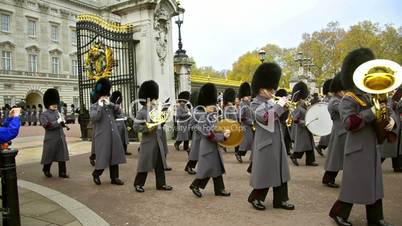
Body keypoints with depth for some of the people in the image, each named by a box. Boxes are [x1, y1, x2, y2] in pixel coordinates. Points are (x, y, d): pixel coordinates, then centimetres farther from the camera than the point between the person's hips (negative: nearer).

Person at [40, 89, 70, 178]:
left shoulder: (57, 112, 11)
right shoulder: (44, 114, -7)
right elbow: (46, 125, -20)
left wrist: (63, 121, -4)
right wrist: (57, 121, -22)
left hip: (61, 138, 5)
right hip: (51, 139, -5)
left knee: (62, 155, 5)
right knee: (49, 156, 9)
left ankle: (62, 172, 12)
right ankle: (46, 170, 32)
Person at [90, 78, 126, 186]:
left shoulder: (110, 105, 14)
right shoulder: (94, 107, -3)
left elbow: (118, 109, -2)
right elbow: (94, 118, -20)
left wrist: (109, 103, -13)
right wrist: (100, 106, -20)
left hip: (113, 135, 6)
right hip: (102, 136, -5)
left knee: (114, 157, 8)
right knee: (103, 157, 0)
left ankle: (114, 178, 17)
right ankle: (96, 174, 25)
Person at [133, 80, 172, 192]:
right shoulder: (141, 112, -9)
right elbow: (135, 127, -14)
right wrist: (148, 129, -21)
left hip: (159, 142, 7)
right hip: (148, 142, -6)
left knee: (160, 164, 11)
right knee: (144, 164, 2)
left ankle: (161, 184, 21)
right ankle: (138, 184, 17)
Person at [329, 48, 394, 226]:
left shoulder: (369, 97, 14)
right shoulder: (348, 99, -13)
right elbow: (348, 123, -25)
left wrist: (390, 120, -5)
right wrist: (371, 113, -28)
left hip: (372, 148, 9)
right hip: (358, 149, -9)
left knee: (374, 184, 13)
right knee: (354, 183, -2)